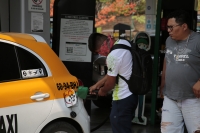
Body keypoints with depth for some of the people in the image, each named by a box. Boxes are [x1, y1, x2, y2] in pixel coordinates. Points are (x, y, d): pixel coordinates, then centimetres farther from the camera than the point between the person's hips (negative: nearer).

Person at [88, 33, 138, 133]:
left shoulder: (113, 56, -26)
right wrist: (97, 85, 15)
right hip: (131, 94, 10)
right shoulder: (123, 43, 4)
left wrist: (102, 91, 7)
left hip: (123, 99, -10)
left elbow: (111, 82, -15)